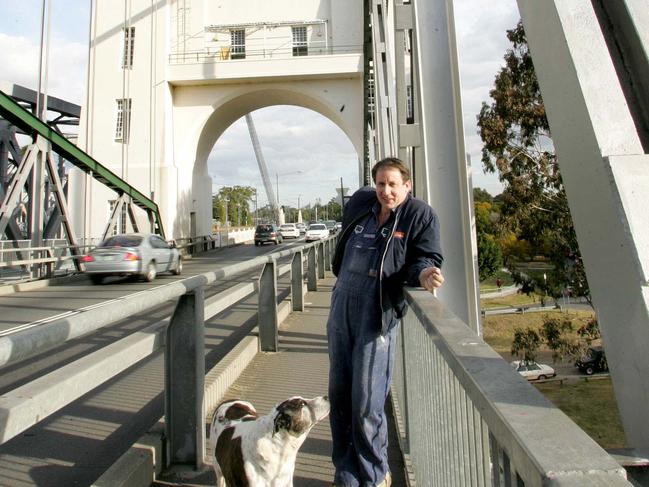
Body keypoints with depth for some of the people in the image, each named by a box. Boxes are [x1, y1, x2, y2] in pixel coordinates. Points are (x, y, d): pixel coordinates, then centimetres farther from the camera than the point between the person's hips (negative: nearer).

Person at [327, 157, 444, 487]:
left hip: (379, 311, -6)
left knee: (366, 401, -5)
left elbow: (426, 258, -7)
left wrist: (424, 274, -28)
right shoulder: (360, 202, 12)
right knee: (339, 393, 12)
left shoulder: (420, 215, -4)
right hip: (342, 303, 6)